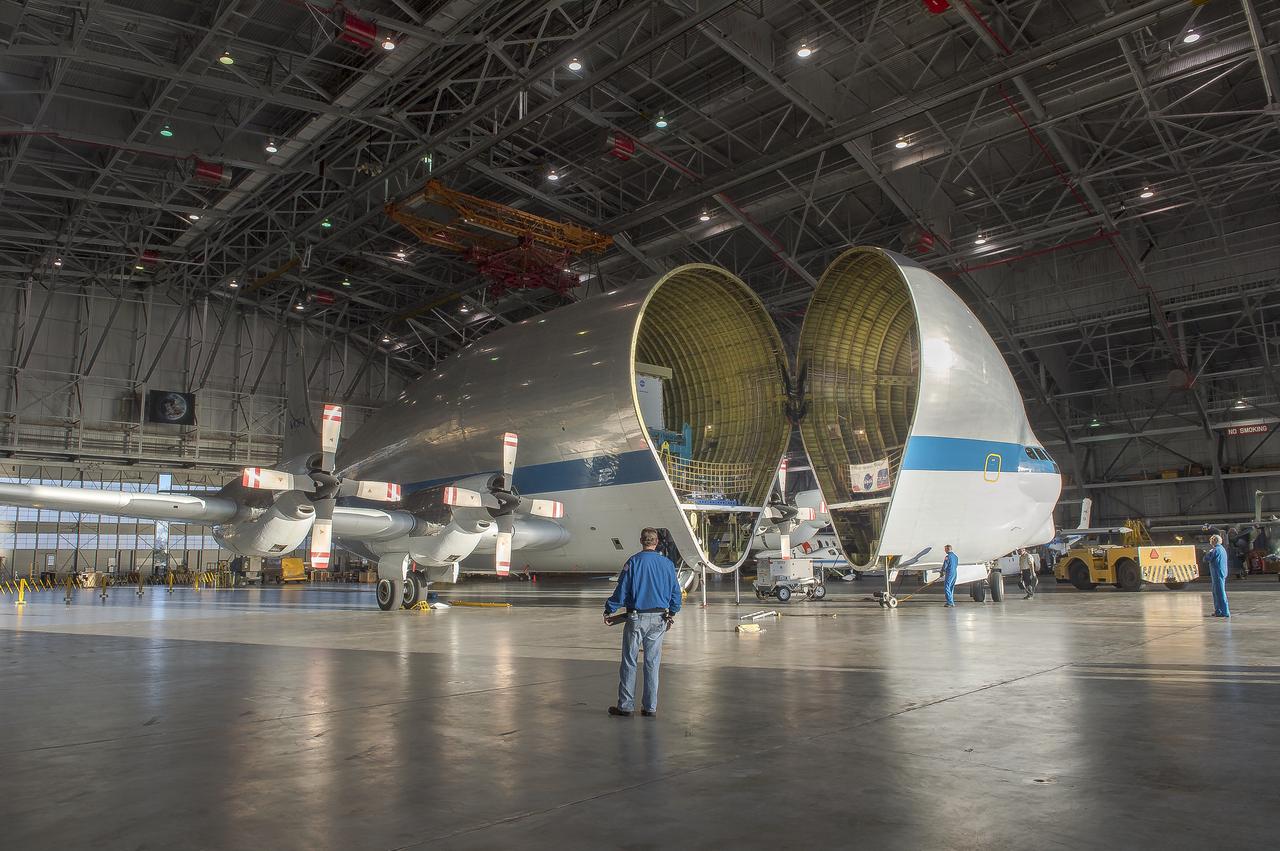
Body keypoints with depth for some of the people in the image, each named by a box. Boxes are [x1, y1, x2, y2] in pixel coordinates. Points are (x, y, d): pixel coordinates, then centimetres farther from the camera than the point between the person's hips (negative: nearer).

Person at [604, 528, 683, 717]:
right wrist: (672, 613, 21)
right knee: (652, 663, 10)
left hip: (637, 618, -3)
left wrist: (609, 611, 0)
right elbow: (675, 591, 8)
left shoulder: (634, 561, -8)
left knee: (629, 662, 6)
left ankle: (625, 705, 9)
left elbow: (622, 590, -9)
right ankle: (650, 707, 13)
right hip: (659, 619, 3)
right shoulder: (667, 563, 2)